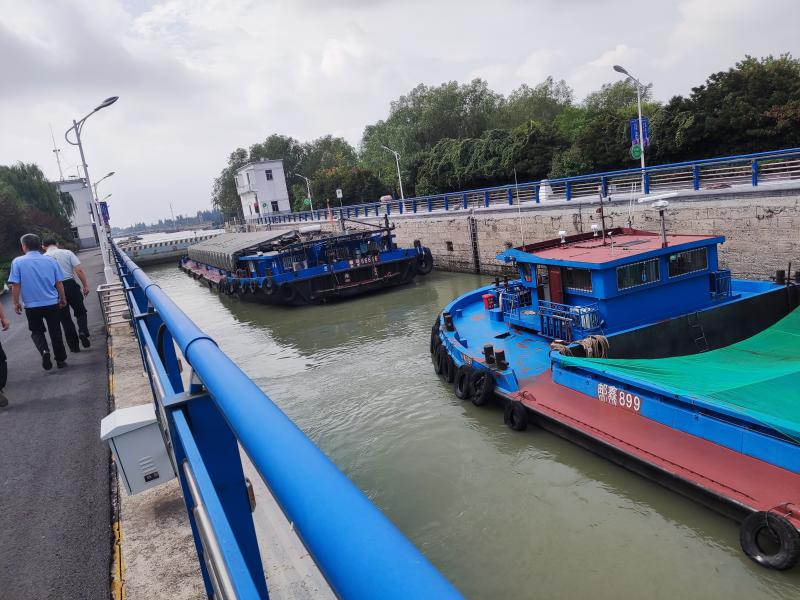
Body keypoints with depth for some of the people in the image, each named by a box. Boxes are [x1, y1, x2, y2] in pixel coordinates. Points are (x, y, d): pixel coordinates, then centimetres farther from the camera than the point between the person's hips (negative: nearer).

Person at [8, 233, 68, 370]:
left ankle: (44, 351, -10)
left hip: (32, 306, -1)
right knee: (55, 332, 12)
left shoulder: (17, 262, -7)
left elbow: (15, 285, -8)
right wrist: (63, 299, 16)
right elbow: (59, 283, 3)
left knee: (36, 331, 16)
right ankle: (61, 360, 17)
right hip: (52, 303, 1)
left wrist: (16, 303, 4)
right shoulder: (50, 260, -2)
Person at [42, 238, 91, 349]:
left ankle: (73, 345, 14)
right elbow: (79, 270, -7)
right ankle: (83, 331, -11)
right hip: (70, 285, -1)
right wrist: (85, 285, -2)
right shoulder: (67, 253, 1)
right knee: (80, 312, 16)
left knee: (65, 318, 11)